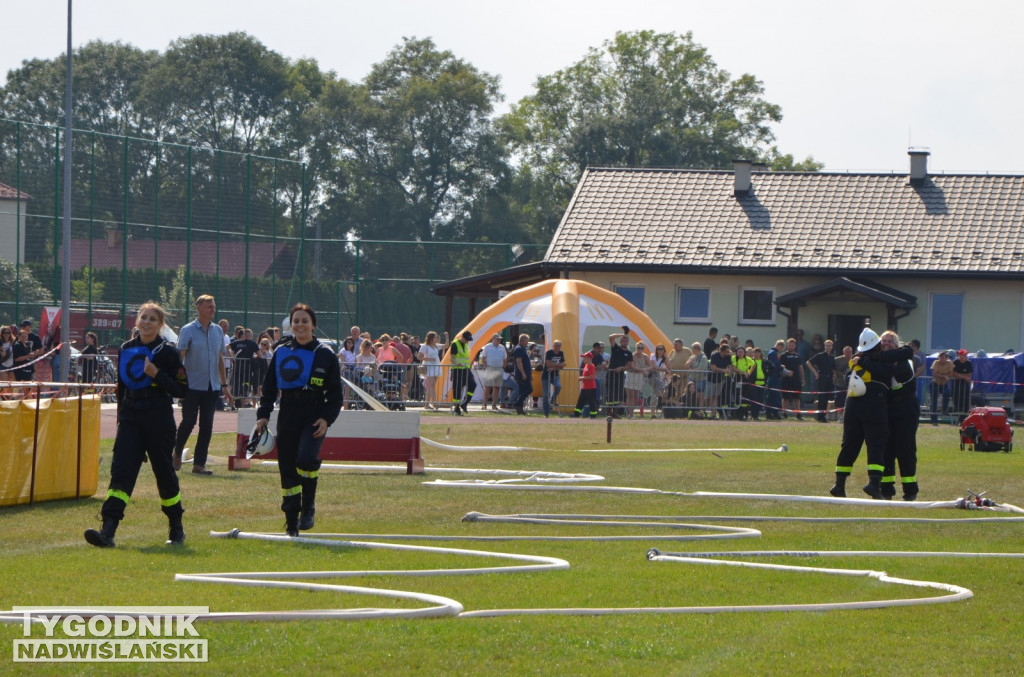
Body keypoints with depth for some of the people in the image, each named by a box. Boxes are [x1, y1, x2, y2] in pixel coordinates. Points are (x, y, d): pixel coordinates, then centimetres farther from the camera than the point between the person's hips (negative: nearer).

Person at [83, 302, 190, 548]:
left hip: (159, 420, -3)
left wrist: (157, 375, -20)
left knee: (164, 472, 6)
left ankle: (176, 528, 26)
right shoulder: (126, 350, 9)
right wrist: (121, 416, 19)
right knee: (121, 471, -10)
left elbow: (182, 389, -8)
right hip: (130, 419, 4)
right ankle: (108, 531, -21)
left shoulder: (167, 352, -5)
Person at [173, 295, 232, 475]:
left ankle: (199, 464, 6)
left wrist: (224, 385, 16)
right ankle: (177, 453, 22)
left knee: (206, 426, 1)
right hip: (192, 386, -4)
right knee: (188, 422, -2)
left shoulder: (218, 331, 11)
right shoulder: (188, 330, -5)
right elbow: (179, 357, -9)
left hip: (212, 387, 5)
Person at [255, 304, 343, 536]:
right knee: (287, 470, 0)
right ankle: (291, 523, 9)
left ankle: (308, 507, -4)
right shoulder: (281, 353, 9)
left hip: (314, 418, -3)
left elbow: (335, 394, 3)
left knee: (306, 458, -25)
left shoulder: (325, 355, 2)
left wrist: (327, 419, -10)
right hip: (288, 417, 3)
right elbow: (269, 388, 14)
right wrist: (263, 415, 2)